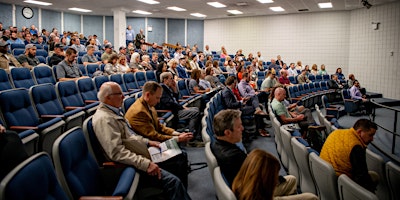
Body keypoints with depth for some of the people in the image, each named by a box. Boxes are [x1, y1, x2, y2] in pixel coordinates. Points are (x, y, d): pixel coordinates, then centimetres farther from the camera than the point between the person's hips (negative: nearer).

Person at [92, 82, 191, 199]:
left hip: (139, 155, 11)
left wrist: (147, 142, 13)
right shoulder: (104, 119, -20)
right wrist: (146, 164, -28)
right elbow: (117, 153, -27)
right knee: (172, 181, -21)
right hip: (132, 164, -11)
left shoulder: (113, 111, 11)